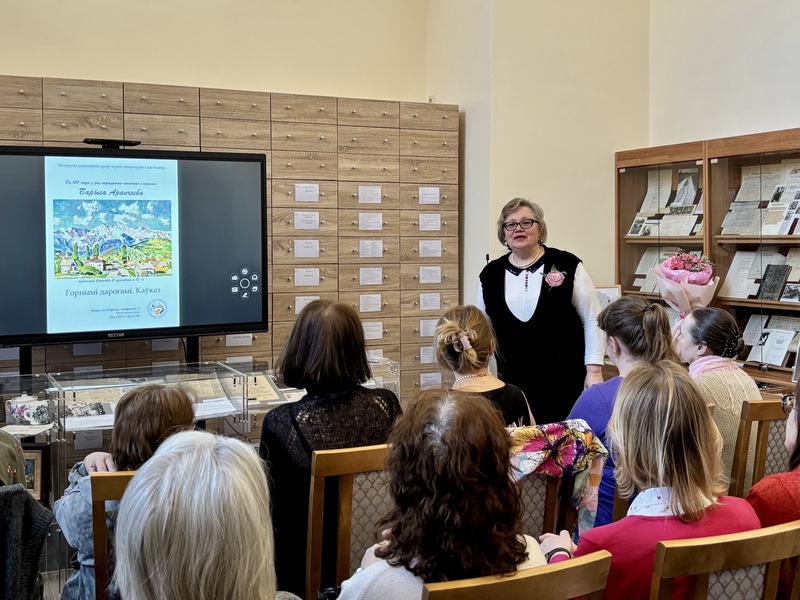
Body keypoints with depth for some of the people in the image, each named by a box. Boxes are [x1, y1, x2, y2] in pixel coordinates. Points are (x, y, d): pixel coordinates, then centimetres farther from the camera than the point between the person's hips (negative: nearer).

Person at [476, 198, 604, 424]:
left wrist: (594, 371, -7)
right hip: (513, 383, 3)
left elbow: (592, 320, -2)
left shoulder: (567, 266, -3)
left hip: (564, 382, -2)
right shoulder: (491, 274, 7)